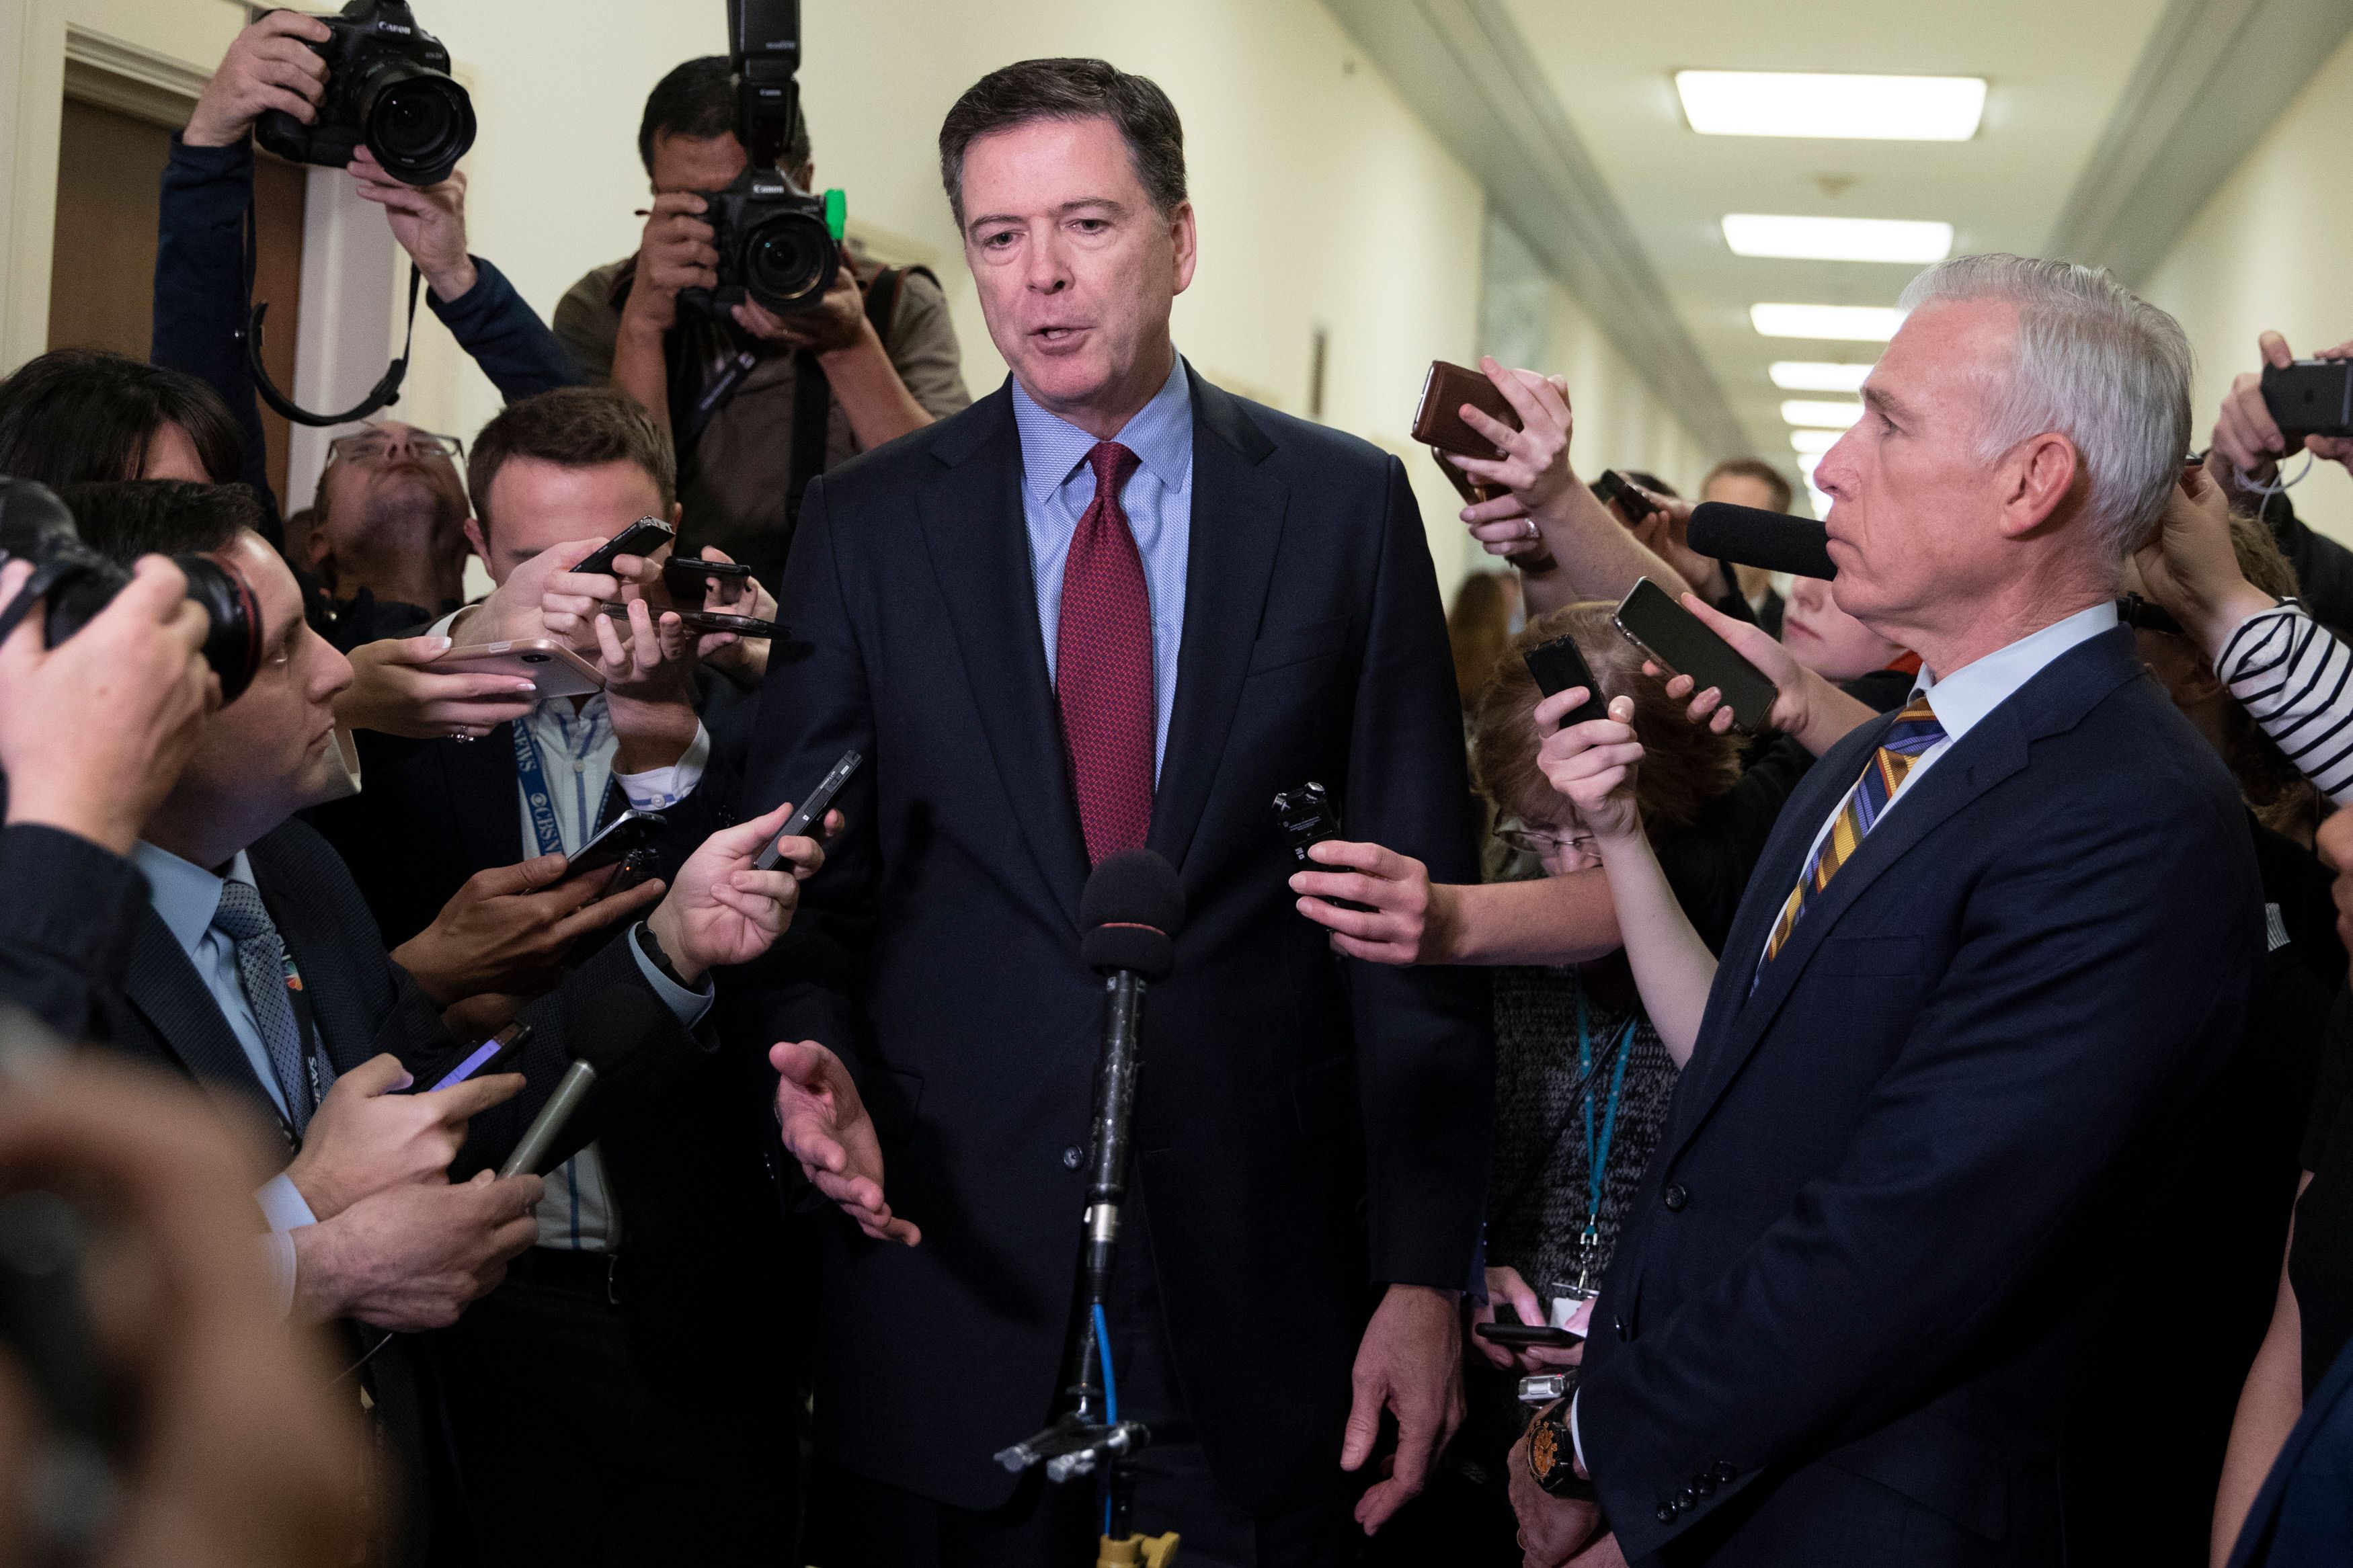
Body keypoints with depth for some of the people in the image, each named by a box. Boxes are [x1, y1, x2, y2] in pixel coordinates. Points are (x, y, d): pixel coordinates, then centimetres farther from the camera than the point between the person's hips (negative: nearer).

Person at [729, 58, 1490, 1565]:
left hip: (1263, 1286, 0)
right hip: (951, 1259, 1)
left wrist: (1425, 1272, -4)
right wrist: (814, 1058, -16)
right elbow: (800, 866, 6)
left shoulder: (1345, 504, 0)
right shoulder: (868, 522, 3)